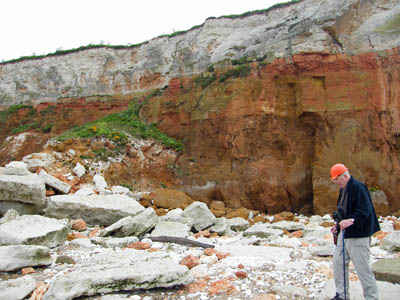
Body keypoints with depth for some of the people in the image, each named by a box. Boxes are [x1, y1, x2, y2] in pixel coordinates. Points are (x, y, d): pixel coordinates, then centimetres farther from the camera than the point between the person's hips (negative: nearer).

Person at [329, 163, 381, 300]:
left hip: (358, 235, -10)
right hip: (345, 233, 10)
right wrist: (338, 227, 18)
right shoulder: (343, 189, 13)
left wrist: (352, 221, -37)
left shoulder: (358, 187, -17)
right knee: (338, 263, 14)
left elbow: (365, 211, -25)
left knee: (362, 268, -5)